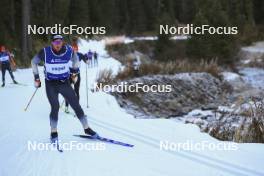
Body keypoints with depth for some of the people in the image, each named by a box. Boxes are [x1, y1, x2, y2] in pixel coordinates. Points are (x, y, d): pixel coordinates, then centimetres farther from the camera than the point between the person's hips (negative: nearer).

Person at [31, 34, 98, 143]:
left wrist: (74, 72, 16)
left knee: (76, 105, 1)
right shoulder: (45, 52, -15)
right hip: (51, 84, -2)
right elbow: (34, 62, 3)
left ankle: (86, 129, 14)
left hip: (64, 83, 2)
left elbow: (75, 59, 14)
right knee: (55, 107, -14)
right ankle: (53, 133, 4)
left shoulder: (69, 50, -10)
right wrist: (36, 78, 4)